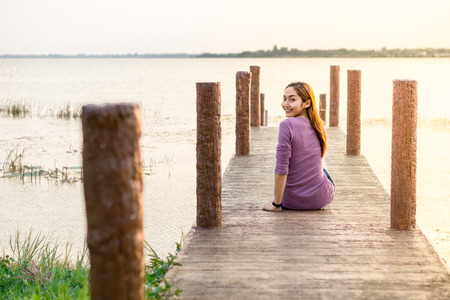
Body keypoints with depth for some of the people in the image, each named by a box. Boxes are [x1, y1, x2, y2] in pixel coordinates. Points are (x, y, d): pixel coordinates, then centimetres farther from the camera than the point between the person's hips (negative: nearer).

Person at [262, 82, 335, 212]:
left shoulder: (287, 125, -22)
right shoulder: (319, 126, -1)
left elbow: (281, 169, -22)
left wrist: (276, 204, -13)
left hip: (294, 201, -3)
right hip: (323, 198, 3)